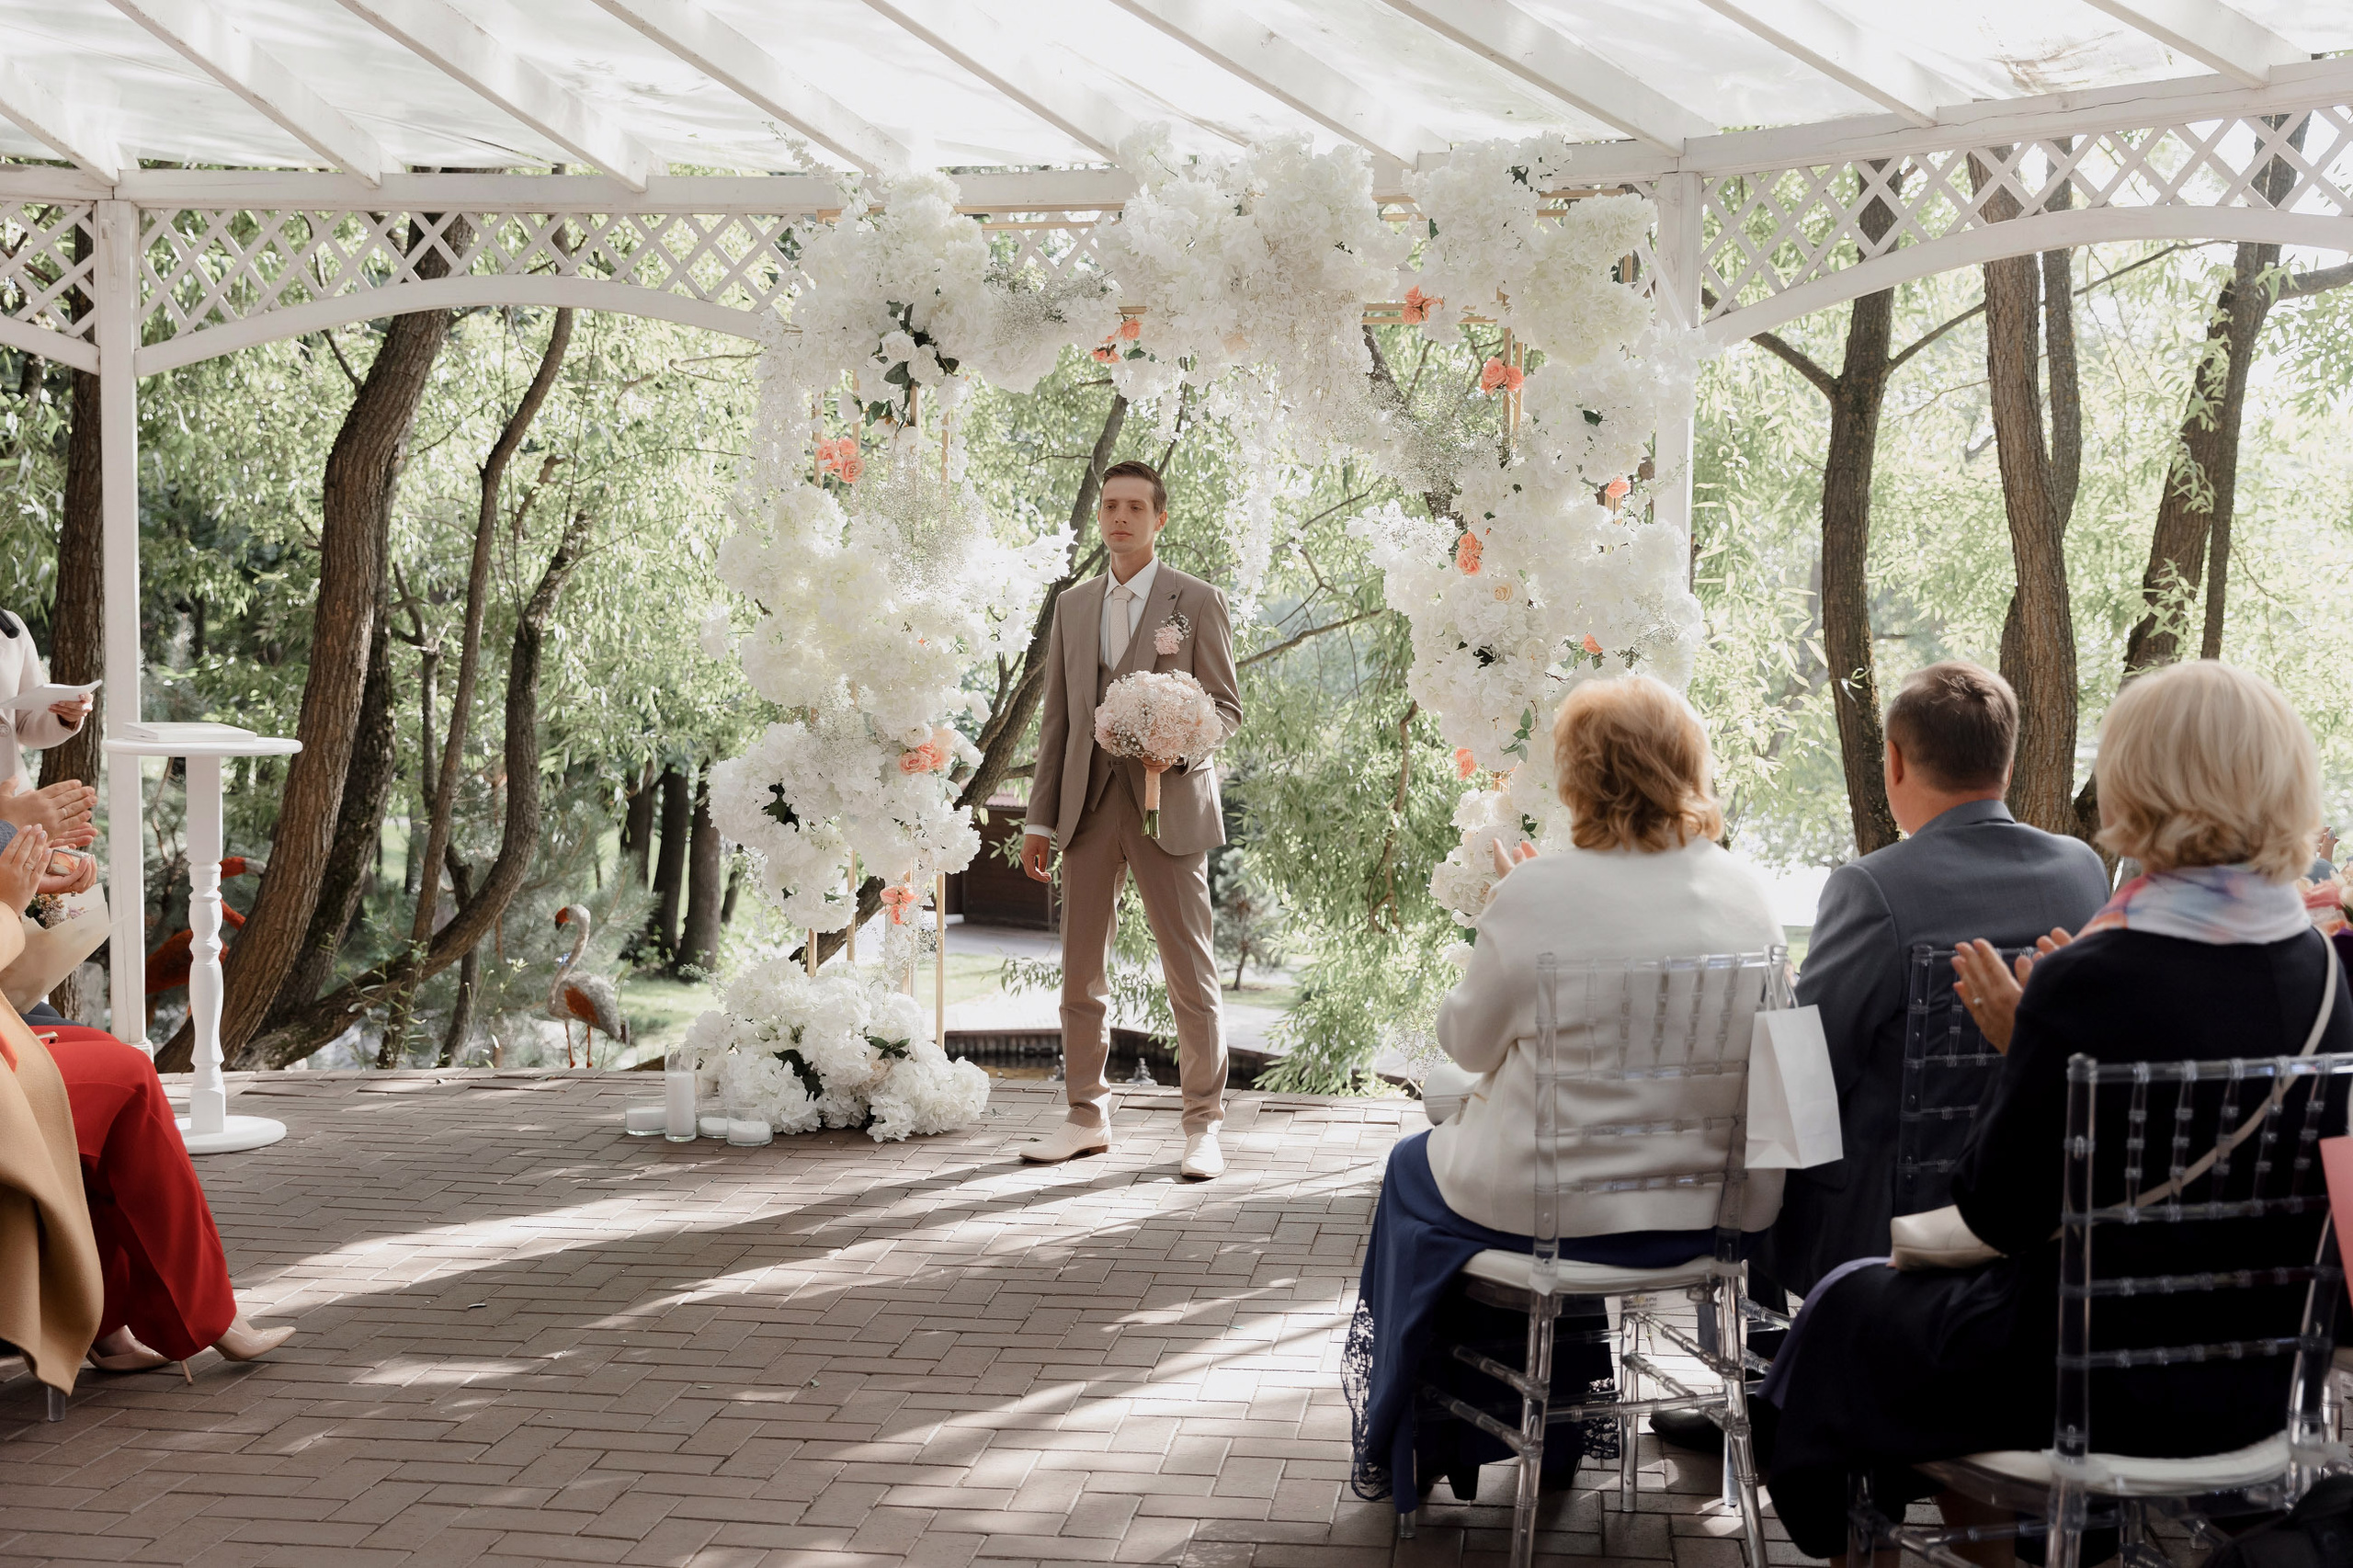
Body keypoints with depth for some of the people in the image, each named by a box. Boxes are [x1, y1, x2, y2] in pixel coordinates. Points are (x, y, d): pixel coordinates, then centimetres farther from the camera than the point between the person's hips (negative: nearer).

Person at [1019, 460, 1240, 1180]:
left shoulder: (1197, 601, 3)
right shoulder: (1073, 605, 16)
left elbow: (1226, 705, 2)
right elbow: (1055, 716, 15)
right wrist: (1040, 818, 10)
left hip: (1168, 802, -4)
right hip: (1089, 803, 4)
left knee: (1191, 972, -3)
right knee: (1080, 972, 7)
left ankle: (1203, 1126, 5)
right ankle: (1088, 1116, 19)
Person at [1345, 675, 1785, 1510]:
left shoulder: (1536, 894, -19)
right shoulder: (1744, 892, -6)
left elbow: (1467, 1040, -6)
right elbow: (1758, 1039, 8)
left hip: (1553, 1210, -4)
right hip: (1702, 1215, 5)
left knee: (1414, 1169, 27)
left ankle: (1397, 1447, 39)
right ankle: (1556, 1424, 44)